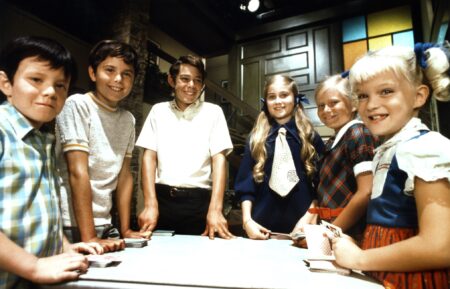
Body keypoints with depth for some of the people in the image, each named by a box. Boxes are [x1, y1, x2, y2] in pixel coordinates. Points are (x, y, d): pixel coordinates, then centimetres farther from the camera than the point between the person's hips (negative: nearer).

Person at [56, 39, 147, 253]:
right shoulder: (78, 105, -11)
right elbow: (78, 172, -17)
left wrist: (125, 230, 3)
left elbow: (125, 175, 6)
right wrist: (88, 238, -19)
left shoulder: (128, 120, 6)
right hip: (71, 225, -5)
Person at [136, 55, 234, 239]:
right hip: (162, 198, 1)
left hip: (199, 201, -1)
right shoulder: (158, 110, 9)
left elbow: (219, 159, -3)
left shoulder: (213, 112, 5)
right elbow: (149, 156, 4)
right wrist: (150, 205, -8)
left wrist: (215, 209, -14)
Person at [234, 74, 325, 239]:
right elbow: (246, 182, 1)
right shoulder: (256, 138, 3)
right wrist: (247, 220, -8)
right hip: (263, 225, 1)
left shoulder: (310, 137, 3)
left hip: (302, 224, 0)